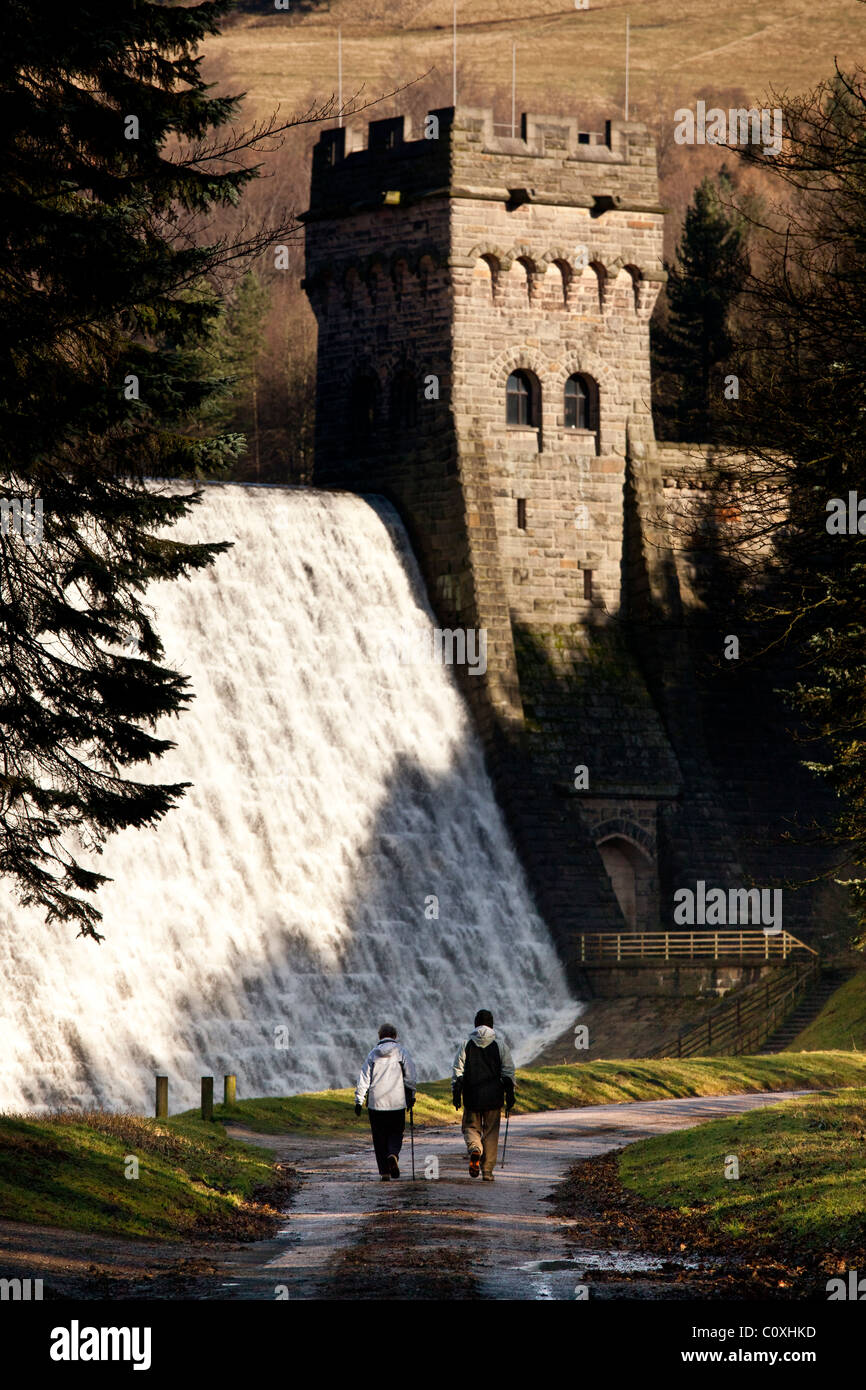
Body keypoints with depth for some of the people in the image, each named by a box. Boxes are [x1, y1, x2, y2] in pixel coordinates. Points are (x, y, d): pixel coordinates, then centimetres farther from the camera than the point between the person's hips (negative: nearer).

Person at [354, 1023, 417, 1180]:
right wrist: (411, 1095, 10)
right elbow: (411, 1075, -1)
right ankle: (393, 1155, -20)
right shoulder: (401, 1052, 0)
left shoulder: (373, 1054, 4)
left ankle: (384, 1172, 2)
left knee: (379, 1138, 7)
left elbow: (364, 1078, 2)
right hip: (397, 1102, -1)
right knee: (396, 1133, 11)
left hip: (376, 1103, 1)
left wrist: (359, 1101, 6)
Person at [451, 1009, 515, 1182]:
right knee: (491, 1132, 9)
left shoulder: (467, 1044, -1)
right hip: (493, 1097, 0)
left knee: (471, 1127, 12)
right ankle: (487, 1170, 8)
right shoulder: (500, 1045, -1)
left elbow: (457, 1070, -1)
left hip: (471, 1096, 0)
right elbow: (508, 1072, -2)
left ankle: (474, 1149, -20)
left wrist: (456, 1095, 5)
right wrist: (510, 1096, 4)